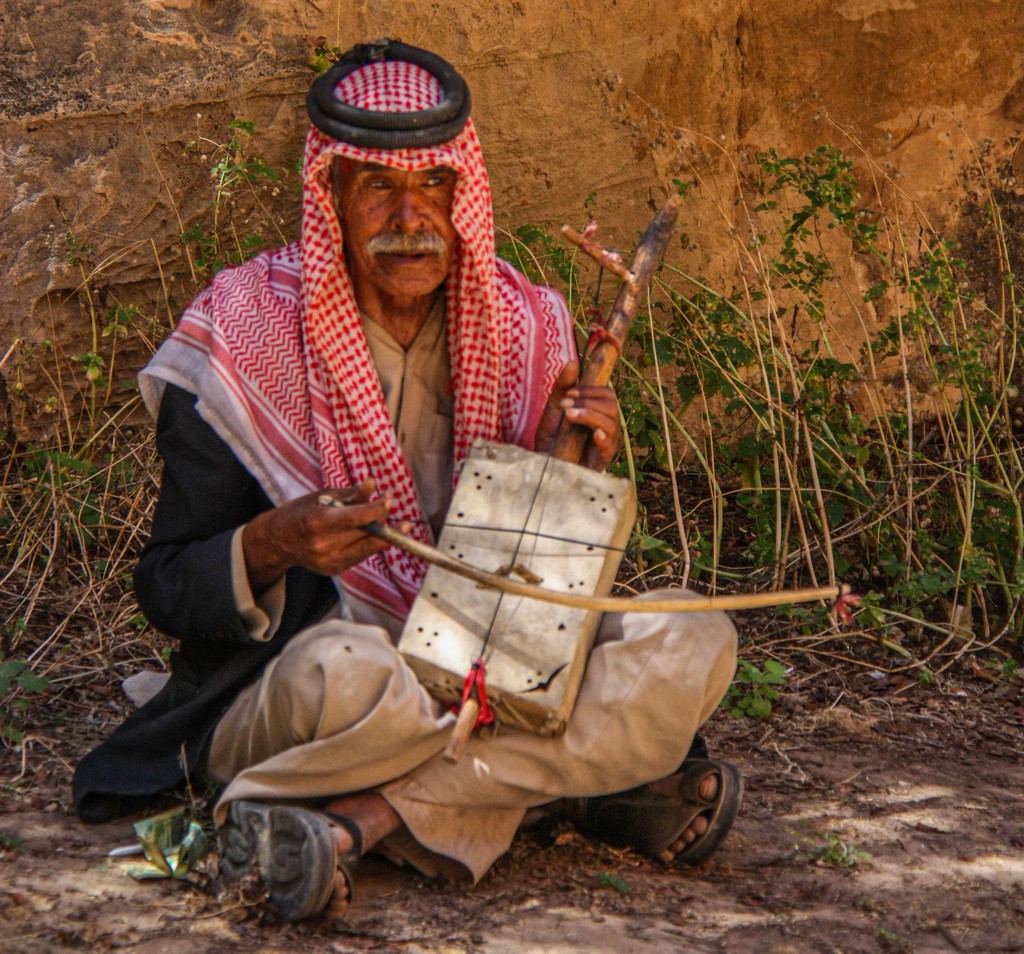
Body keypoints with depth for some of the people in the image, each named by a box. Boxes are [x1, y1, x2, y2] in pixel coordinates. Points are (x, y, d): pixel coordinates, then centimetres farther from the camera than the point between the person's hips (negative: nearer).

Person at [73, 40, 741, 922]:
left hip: (491, 674, 6)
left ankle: (354, 816, -24)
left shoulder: (526, 330, 3)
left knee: (696, 644, -21)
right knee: (347, 672, -40)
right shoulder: (246, 338, -8)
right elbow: (167, 593, -4)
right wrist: (269, 548, -25)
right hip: (273, 700, -5)